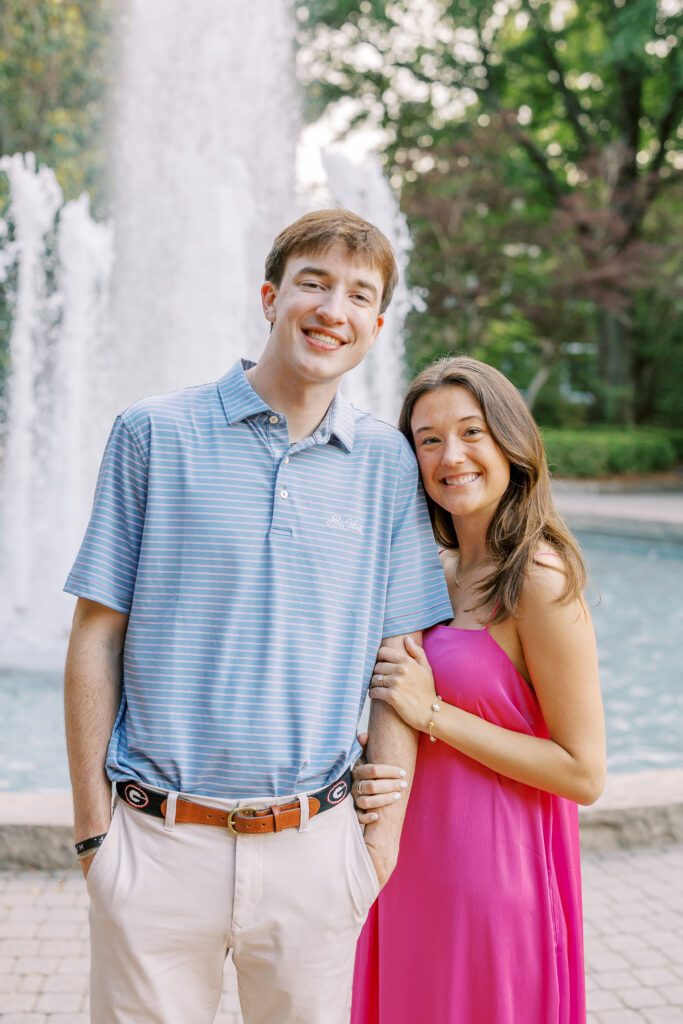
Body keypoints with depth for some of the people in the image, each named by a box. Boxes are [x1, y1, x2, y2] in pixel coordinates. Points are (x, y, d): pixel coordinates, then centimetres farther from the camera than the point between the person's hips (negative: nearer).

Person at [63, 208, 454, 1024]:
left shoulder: (387, 464, 4)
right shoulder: (154, 434, -2)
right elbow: (97, 635, 0)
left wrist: (383, 837, 2)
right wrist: (92, 825, -2)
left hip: (315, 845, 2)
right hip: (159, 842, -1)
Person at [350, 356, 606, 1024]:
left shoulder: (540, 582, -17)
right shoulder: (435, 572, 6)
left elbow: (584, 774, -18)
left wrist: (434, 715, -18)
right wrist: (369, 778, -6)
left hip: (493, 872, -7)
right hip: (411, 864, 7)